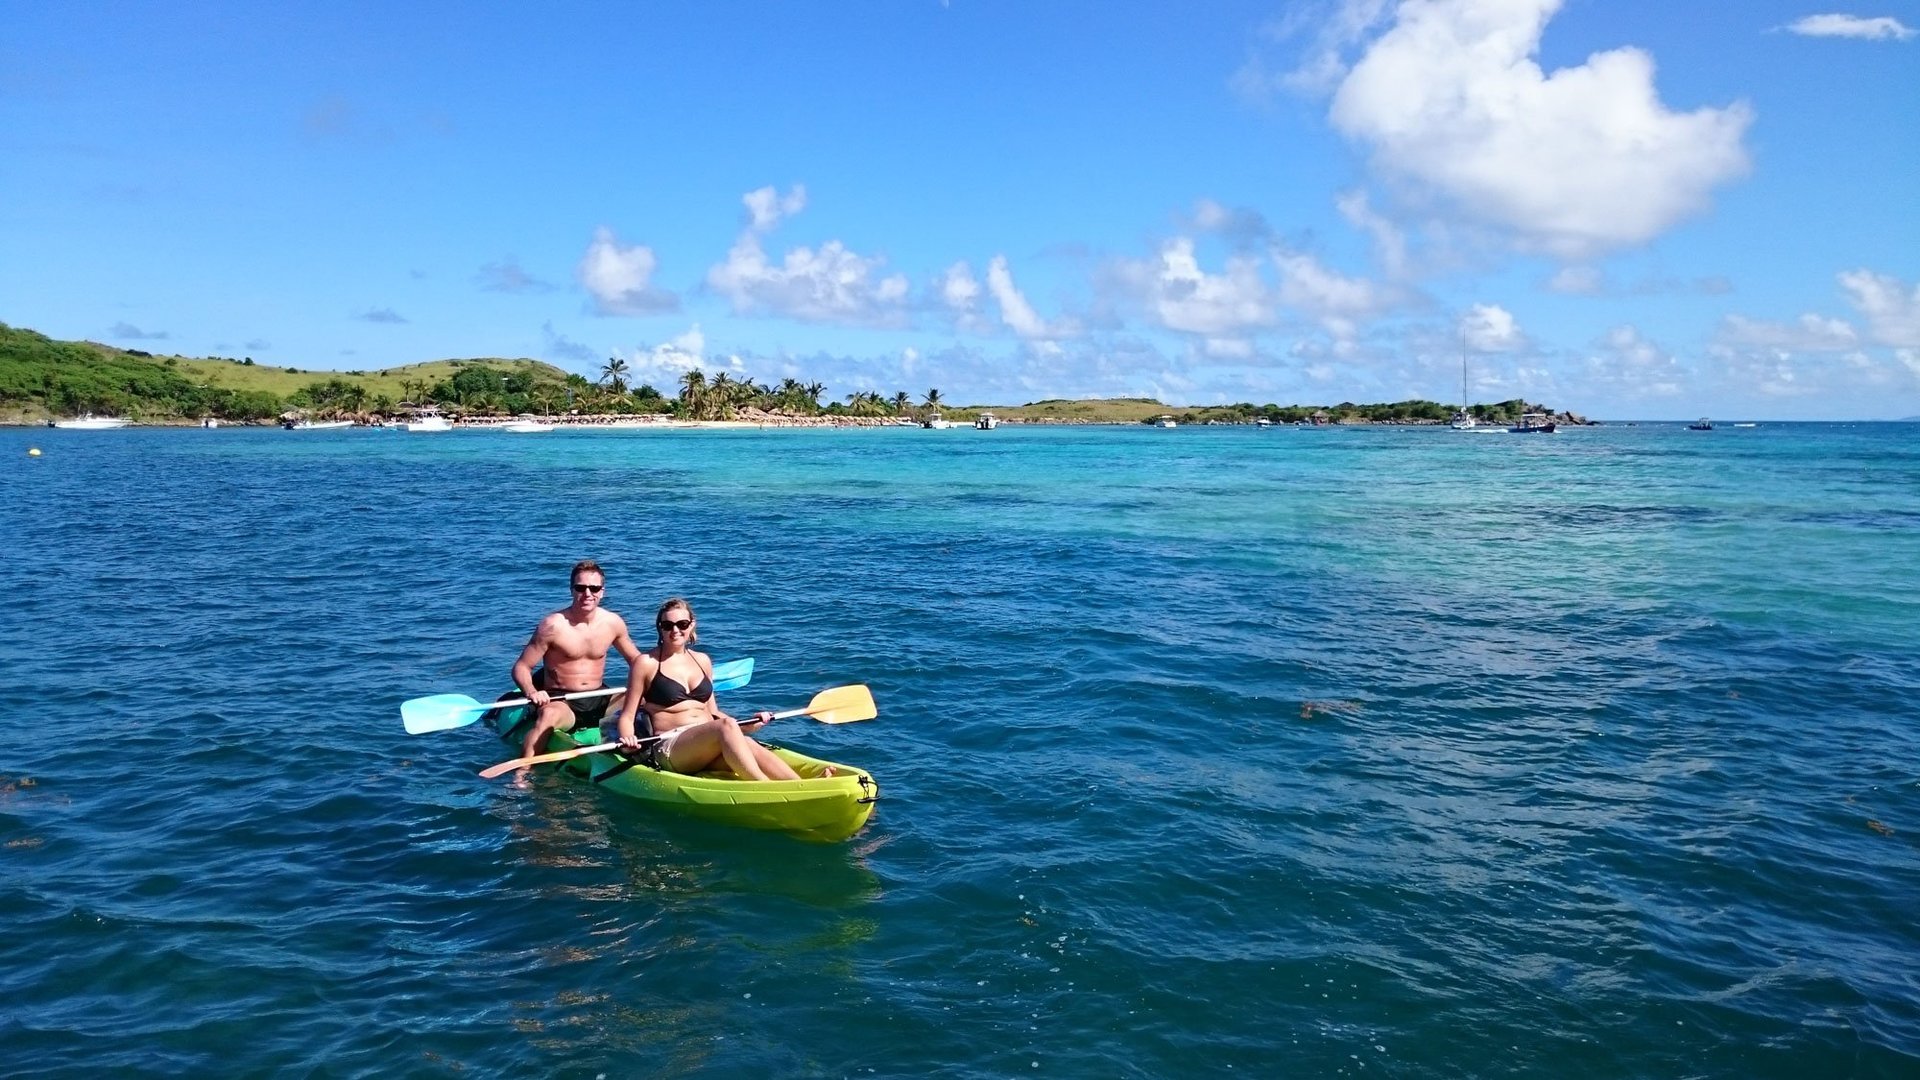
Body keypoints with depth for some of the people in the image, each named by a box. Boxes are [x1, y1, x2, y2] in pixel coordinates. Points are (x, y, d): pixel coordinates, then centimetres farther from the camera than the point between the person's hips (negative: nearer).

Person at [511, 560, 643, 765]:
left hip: (599, 698, 5)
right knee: (548, 715, -38)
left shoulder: (613, 623, 2)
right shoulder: (553, 625, -12)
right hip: (559, 700, -5)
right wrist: (531, 692, -30)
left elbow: (637, 660, 16)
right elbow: (521, 667, -8)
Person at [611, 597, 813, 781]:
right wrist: (628, 740, -17)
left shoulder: (702, 661, 19)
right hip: (667, 749, -4)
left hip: (710, 749, 5)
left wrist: (745, 725, 7)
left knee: (749, 746, -29)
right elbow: (627, 716, 5)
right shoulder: (647, 663, 5)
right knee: (726, 726, -34)